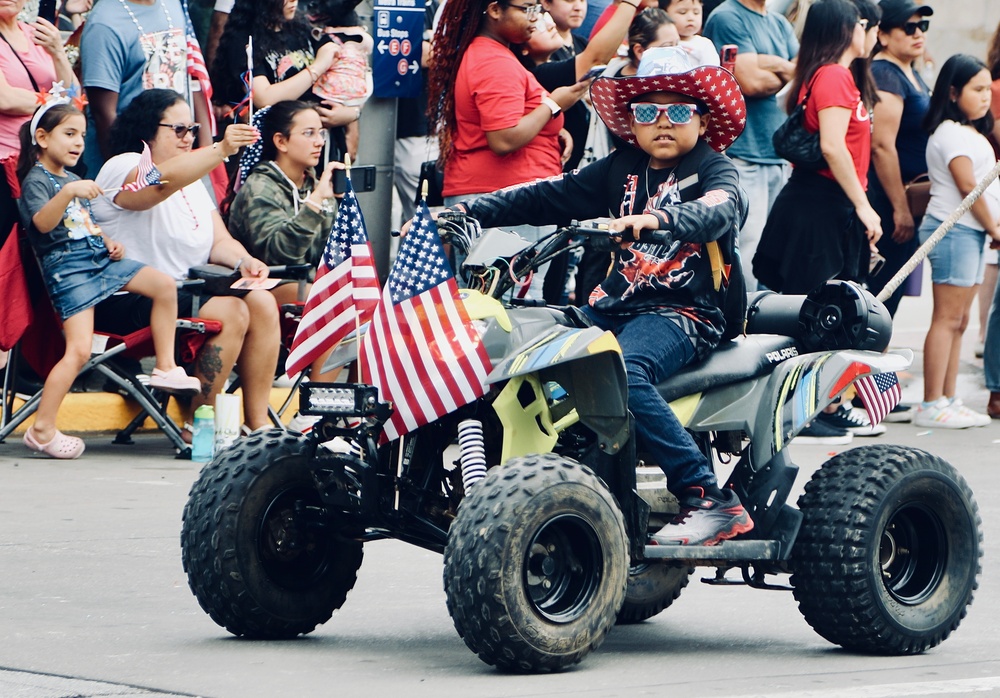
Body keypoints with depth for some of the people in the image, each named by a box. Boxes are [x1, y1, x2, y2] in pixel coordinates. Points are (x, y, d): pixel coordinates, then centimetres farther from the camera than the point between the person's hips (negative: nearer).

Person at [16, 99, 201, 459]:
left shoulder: (73, 180, 23)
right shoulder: (36, 180, -5)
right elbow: (42, 223, -24)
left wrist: (109, 242, 14)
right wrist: (69, 192, -40)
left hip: (100, 260, 8)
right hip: (67, 268, -8)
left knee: (164, 285, -2)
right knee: (79, 349, -19)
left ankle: (165, 368, 9)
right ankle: (41, 429, -16)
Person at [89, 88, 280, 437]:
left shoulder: (192, 181, 21)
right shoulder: (122, 169, -7)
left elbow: (219, 242, 14)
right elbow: (162, 180, -31)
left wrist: (243, 261, -10)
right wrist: (221, 150, -43)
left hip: (183, 293, 8)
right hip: (127, 303, -8)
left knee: (262, 303, -14)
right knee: (230, 312, -26)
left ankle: (258, 423, -15)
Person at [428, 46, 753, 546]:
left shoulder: (714, 170, 1)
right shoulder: (622, 170, 18)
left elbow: (718, 213, -22)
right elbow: (549, 197, 14)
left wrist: (657, 219, -43)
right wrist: (467, 212, 3)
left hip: (683, 312, -7)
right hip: (614, 307, 7)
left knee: (621, 373, -37)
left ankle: (710, 500, -34)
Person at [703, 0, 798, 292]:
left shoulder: (780, 24, 18)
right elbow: (751, 81, -16)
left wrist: (775, 65, -9)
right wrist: (790, 74, 2)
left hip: (780, 158, 8)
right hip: (743, 158, -8)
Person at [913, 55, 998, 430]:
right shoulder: (951, 132, -11)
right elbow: (968, 186, -15)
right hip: (953, 230, -10)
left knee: (959, 321, 9)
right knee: (947, 318, -10)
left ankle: (948, 401, 12)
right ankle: (932, 405, -10)